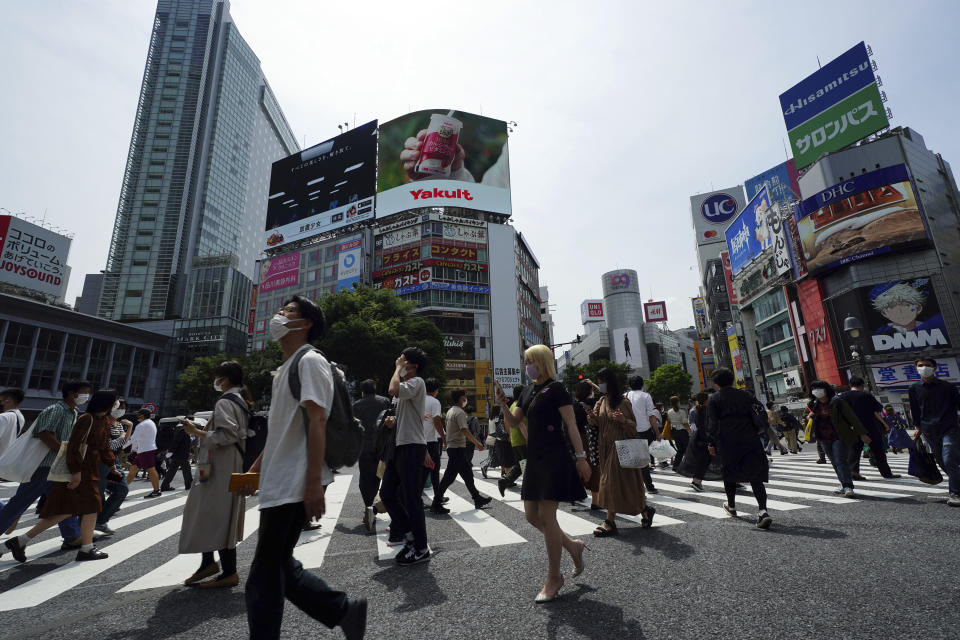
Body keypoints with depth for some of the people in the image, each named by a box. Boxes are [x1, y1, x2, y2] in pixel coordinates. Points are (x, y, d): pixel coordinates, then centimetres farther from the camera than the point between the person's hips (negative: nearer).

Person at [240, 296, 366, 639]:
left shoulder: (310, 361, -12)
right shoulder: (286, 367, 18)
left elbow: (316, 422, -20)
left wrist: (314, 483, -24)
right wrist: (255, 469, 23)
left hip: (293, 485, -9)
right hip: (279, 483, 9)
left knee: (266, 575, 2)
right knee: (278, 566, 15)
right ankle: (342, 610, 22)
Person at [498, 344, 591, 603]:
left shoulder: (556, 389, -9)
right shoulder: (528, 391, 12)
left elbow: (571, 425, -11)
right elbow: (513, 422, 11)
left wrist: (580, 457, -15)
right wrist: (503, 404, -6)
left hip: (555, 459, -8)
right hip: (535, 458, 8)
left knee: (546, 516, -3)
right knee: (532, 515, 11)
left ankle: (554, 577, 16)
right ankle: (573, 546, 32)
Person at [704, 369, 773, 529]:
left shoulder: (714, 399, -1)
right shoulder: (744, 395, 9)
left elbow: (712, 424, -7)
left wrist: (711, 443, -5)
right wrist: (757, 435, 18)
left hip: (727, 442, -2)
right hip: (750, 441, 2)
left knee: (729, 474, 15)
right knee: (755, 474, 2)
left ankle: (732, 506, 30)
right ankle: (762, 510, -14)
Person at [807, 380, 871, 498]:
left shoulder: (837, 402, -9)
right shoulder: (814, 404, 7)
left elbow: (852, 417, -8)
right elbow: (812, 418, 23)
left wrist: (862, 433, -10)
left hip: (839, 437, -6)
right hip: (824, 439, 6)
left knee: (841, 461, -13)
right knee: (835, 463, 10)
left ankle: (848, 487, -12)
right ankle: (844, 485, 19)